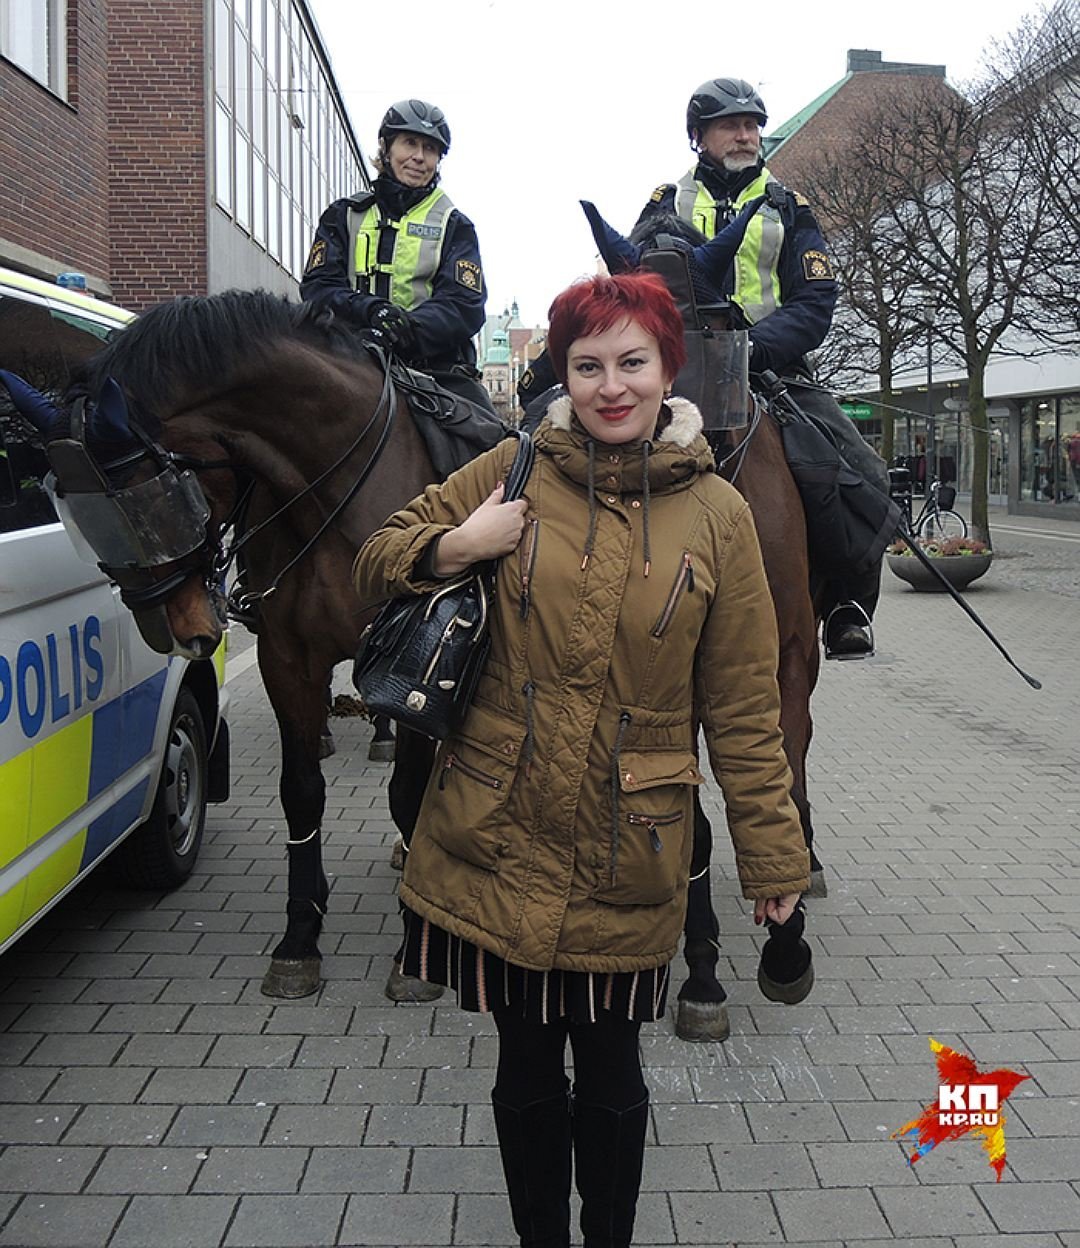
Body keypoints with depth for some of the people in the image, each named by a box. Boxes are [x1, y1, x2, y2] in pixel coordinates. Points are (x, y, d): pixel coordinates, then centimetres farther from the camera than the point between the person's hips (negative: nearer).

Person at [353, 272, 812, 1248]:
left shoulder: (716, 513, -2)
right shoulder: (515, 469, 0)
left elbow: (743, 708, 1)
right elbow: (378, 562, 8)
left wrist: (773, 853, 3)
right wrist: (456, 548, -13)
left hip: (626, 856, -1)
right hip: (498, 836, 1)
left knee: (610, 1076, 12)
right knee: (527, 1069, 15)